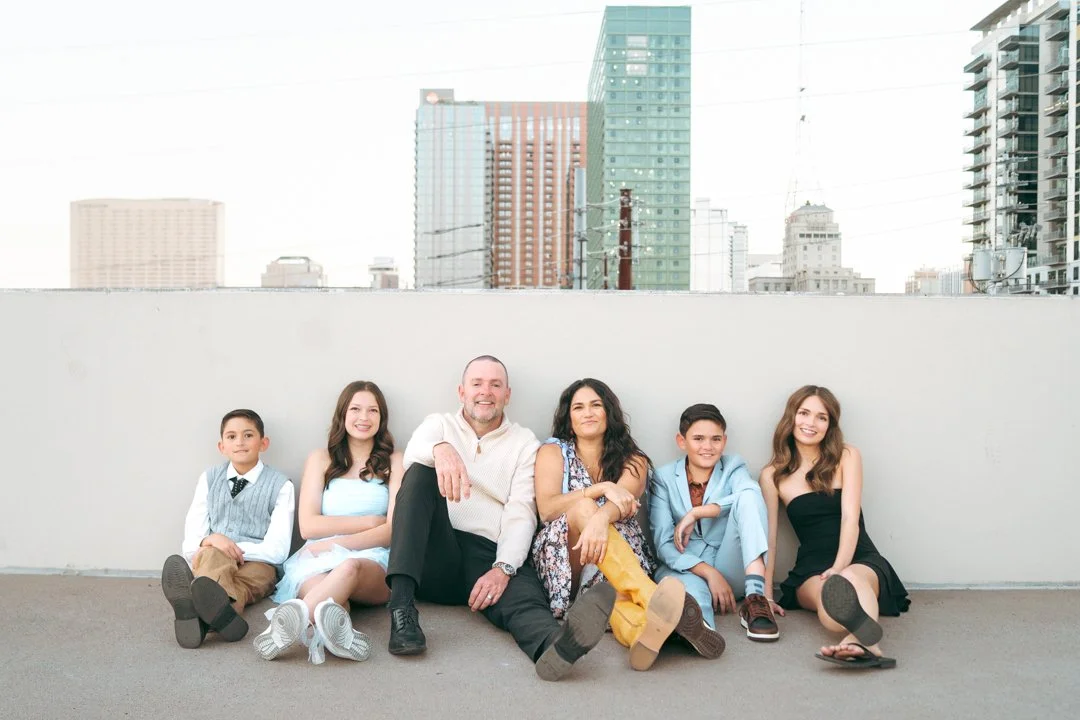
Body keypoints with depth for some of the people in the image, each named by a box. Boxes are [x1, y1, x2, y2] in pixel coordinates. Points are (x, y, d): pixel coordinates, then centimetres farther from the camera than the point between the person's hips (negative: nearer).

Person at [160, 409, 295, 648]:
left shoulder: (280, 485, 2)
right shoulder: (209, 479, 12)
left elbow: (277, 550, -4)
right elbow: (189, 544, 6)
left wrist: (234, 548, -18)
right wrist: (210, 541, -18)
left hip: (257, 565, -2)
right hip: (209, 559, 2)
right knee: (211, 555, -35)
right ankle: (217, 606, -68)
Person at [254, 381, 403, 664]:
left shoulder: (394, 462, 17)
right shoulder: (321, 460, 20)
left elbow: (393, 529, 4)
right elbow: (308, 526, 8)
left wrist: (335, 544, -9)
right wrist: (371, 521, 1)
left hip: (373, 562, -1)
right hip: (319, 560, 1)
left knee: (349, 568, -41)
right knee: (317, 583, -40)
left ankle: (292, 618, -65)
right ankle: (340, 631, -70)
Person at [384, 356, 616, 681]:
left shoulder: (524, 443, 14)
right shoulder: (438, 425, 17)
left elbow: (521, 513, 1)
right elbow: (413, 452, -9)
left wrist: (504, 568, -19)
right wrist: (440, 450, -35)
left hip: (492, 556, -1)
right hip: (435, 555, 1)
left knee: (524, 595, -34)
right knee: (420, 473, -23)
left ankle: (556, 642, -71)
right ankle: (402, 609, -36)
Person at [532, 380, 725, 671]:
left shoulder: (632, 460, 11)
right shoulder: (553, 452, 10)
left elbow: (622, 501, -13)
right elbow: (546, 509, -8)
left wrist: (600, 518, -37)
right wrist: (603, 488, -20)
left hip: (616, 568, 1)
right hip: (563, 561, 0)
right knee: (583, 507, -32)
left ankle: (642, 627, -68)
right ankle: (656, 601, -53)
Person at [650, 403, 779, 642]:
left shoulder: (733, 467, 10)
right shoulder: (664, 477, 7)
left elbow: (749, 496, -16)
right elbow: (664, 543, -4)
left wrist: (695, 513, -22)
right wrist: (708, 572, -18)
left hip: (730, 569, 2)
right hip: (685, 568, -2)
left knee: (748, 494, -23)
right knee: (691, 588, -40)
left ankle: (755, 598, -38)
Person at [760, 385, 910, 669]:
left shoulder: (847, 458, 5)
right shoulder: (772, 475, 7)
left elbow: (850, 518, -7)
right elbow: (768, 538, 2)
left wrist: (840, 568, -24)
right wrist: (765, 594, -9)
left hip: (860, 561, -1)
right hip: (811, 571, 1)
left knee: (850, 579, -40)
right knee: (830, 599, -38)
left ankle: (859, 642, -72)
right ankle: (867, 645, -69)